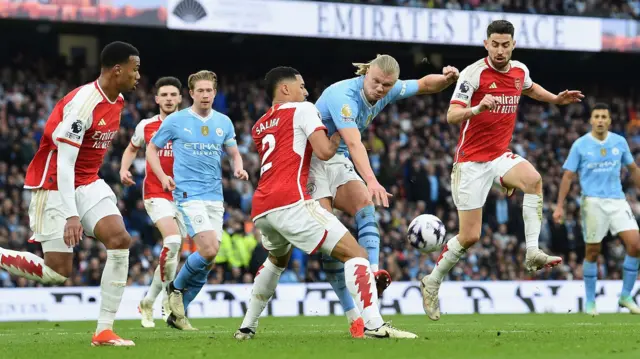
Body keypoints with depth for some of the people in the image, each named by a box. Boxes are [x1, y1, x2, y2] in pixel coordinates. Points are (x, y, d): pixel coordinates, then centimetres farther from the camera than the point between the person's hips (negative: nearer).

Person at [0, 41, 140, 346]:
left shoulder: (117, 101, 4)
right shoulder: (83, 103, -24)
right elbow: (63, 163, -27)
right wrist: (72, 215, -31)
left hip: (87, 183, 8)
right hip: (54, 185, -8)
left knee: (120, 240, -12)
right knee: (58, 272, -10)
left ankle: (104, 331, -9)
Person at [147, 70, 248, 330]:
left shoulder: (224, 122, 9)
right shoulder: (175, 121, -1)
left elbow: (234, 154, 19)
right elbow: (152, 149, 7)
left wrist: (239, 168, -5)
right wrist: (163, 177, -9)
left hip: (215, 197, 5)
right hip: (188, 194, -5)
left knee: (208, 260, 3)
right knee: (209, 250, -21)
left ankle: (177, 313, 15)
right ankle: (176, 287, 6)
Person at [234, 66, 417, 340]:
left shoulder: (259, 127, 26)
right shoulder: (302, 109, 6)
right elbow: (324, 152, -5)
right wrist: (339, 131, 14)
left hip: (260, 209, 8)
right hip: (291, 203, -7)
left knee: (277, 260, 37)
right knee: (355, 254, -7)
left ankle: (247, 327, 35)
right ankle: (373, 325, -23)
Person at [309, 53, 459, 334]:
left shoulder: (388, 93, -4)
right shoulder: (344, 95, -29)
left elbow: (425, 85, 11)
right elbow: (354, 143, -41)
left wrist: (446, 79, -12)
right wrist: (371, 181, -53)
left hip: (338, 163, 7)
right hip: (311, 161, -7)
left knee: (365, 203, -23)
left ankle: (373, 272, -38)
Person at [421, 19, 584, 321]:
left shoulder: (520, 70, 4)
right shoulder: (473, 73, -16)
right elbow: (451, 116, -25)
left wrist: (556, 99, 17)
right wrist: (478, 108, -44)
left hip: (500, 155, 5)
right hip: (471, 160, -5)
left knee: (533, 179, -29)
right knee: (470, 236, -6)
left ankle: (533, 253, -29)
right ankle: (432, 282, 17)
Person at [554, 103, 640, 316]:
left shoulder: (620, 142, 7)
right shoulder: (580, 145, -2)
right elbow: (568, 176, 0)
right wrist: (560, 206, -5)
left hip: (617, 201, 3)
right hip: (593, 202, -3)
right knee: (592, 252, 0)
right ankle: (590, 301, 14)